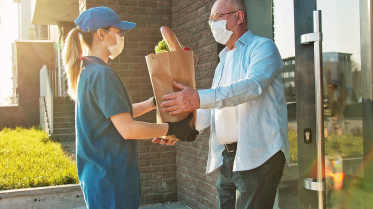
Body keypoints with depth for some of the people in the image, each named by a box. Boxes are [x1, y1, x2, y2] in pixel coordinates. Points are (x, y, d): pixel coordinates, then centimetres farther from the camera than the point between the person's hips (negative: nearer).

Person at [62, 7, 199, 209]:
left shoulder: (87, 71, 11)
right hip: (109, 177, -10)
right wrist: (171, 128, -14)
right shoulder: (102, 75, -19)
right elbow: (127, 129, -24)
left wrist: (154, 101, 14)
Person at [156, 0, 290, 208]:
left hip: (259, 155, -8)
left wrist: (199, 98, -32)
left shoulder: (262, 47, -2)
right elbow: (214, 109, 17)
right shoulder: (223, 61, 22)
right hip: (227, 157, 8)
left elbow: (254, 85, -23)